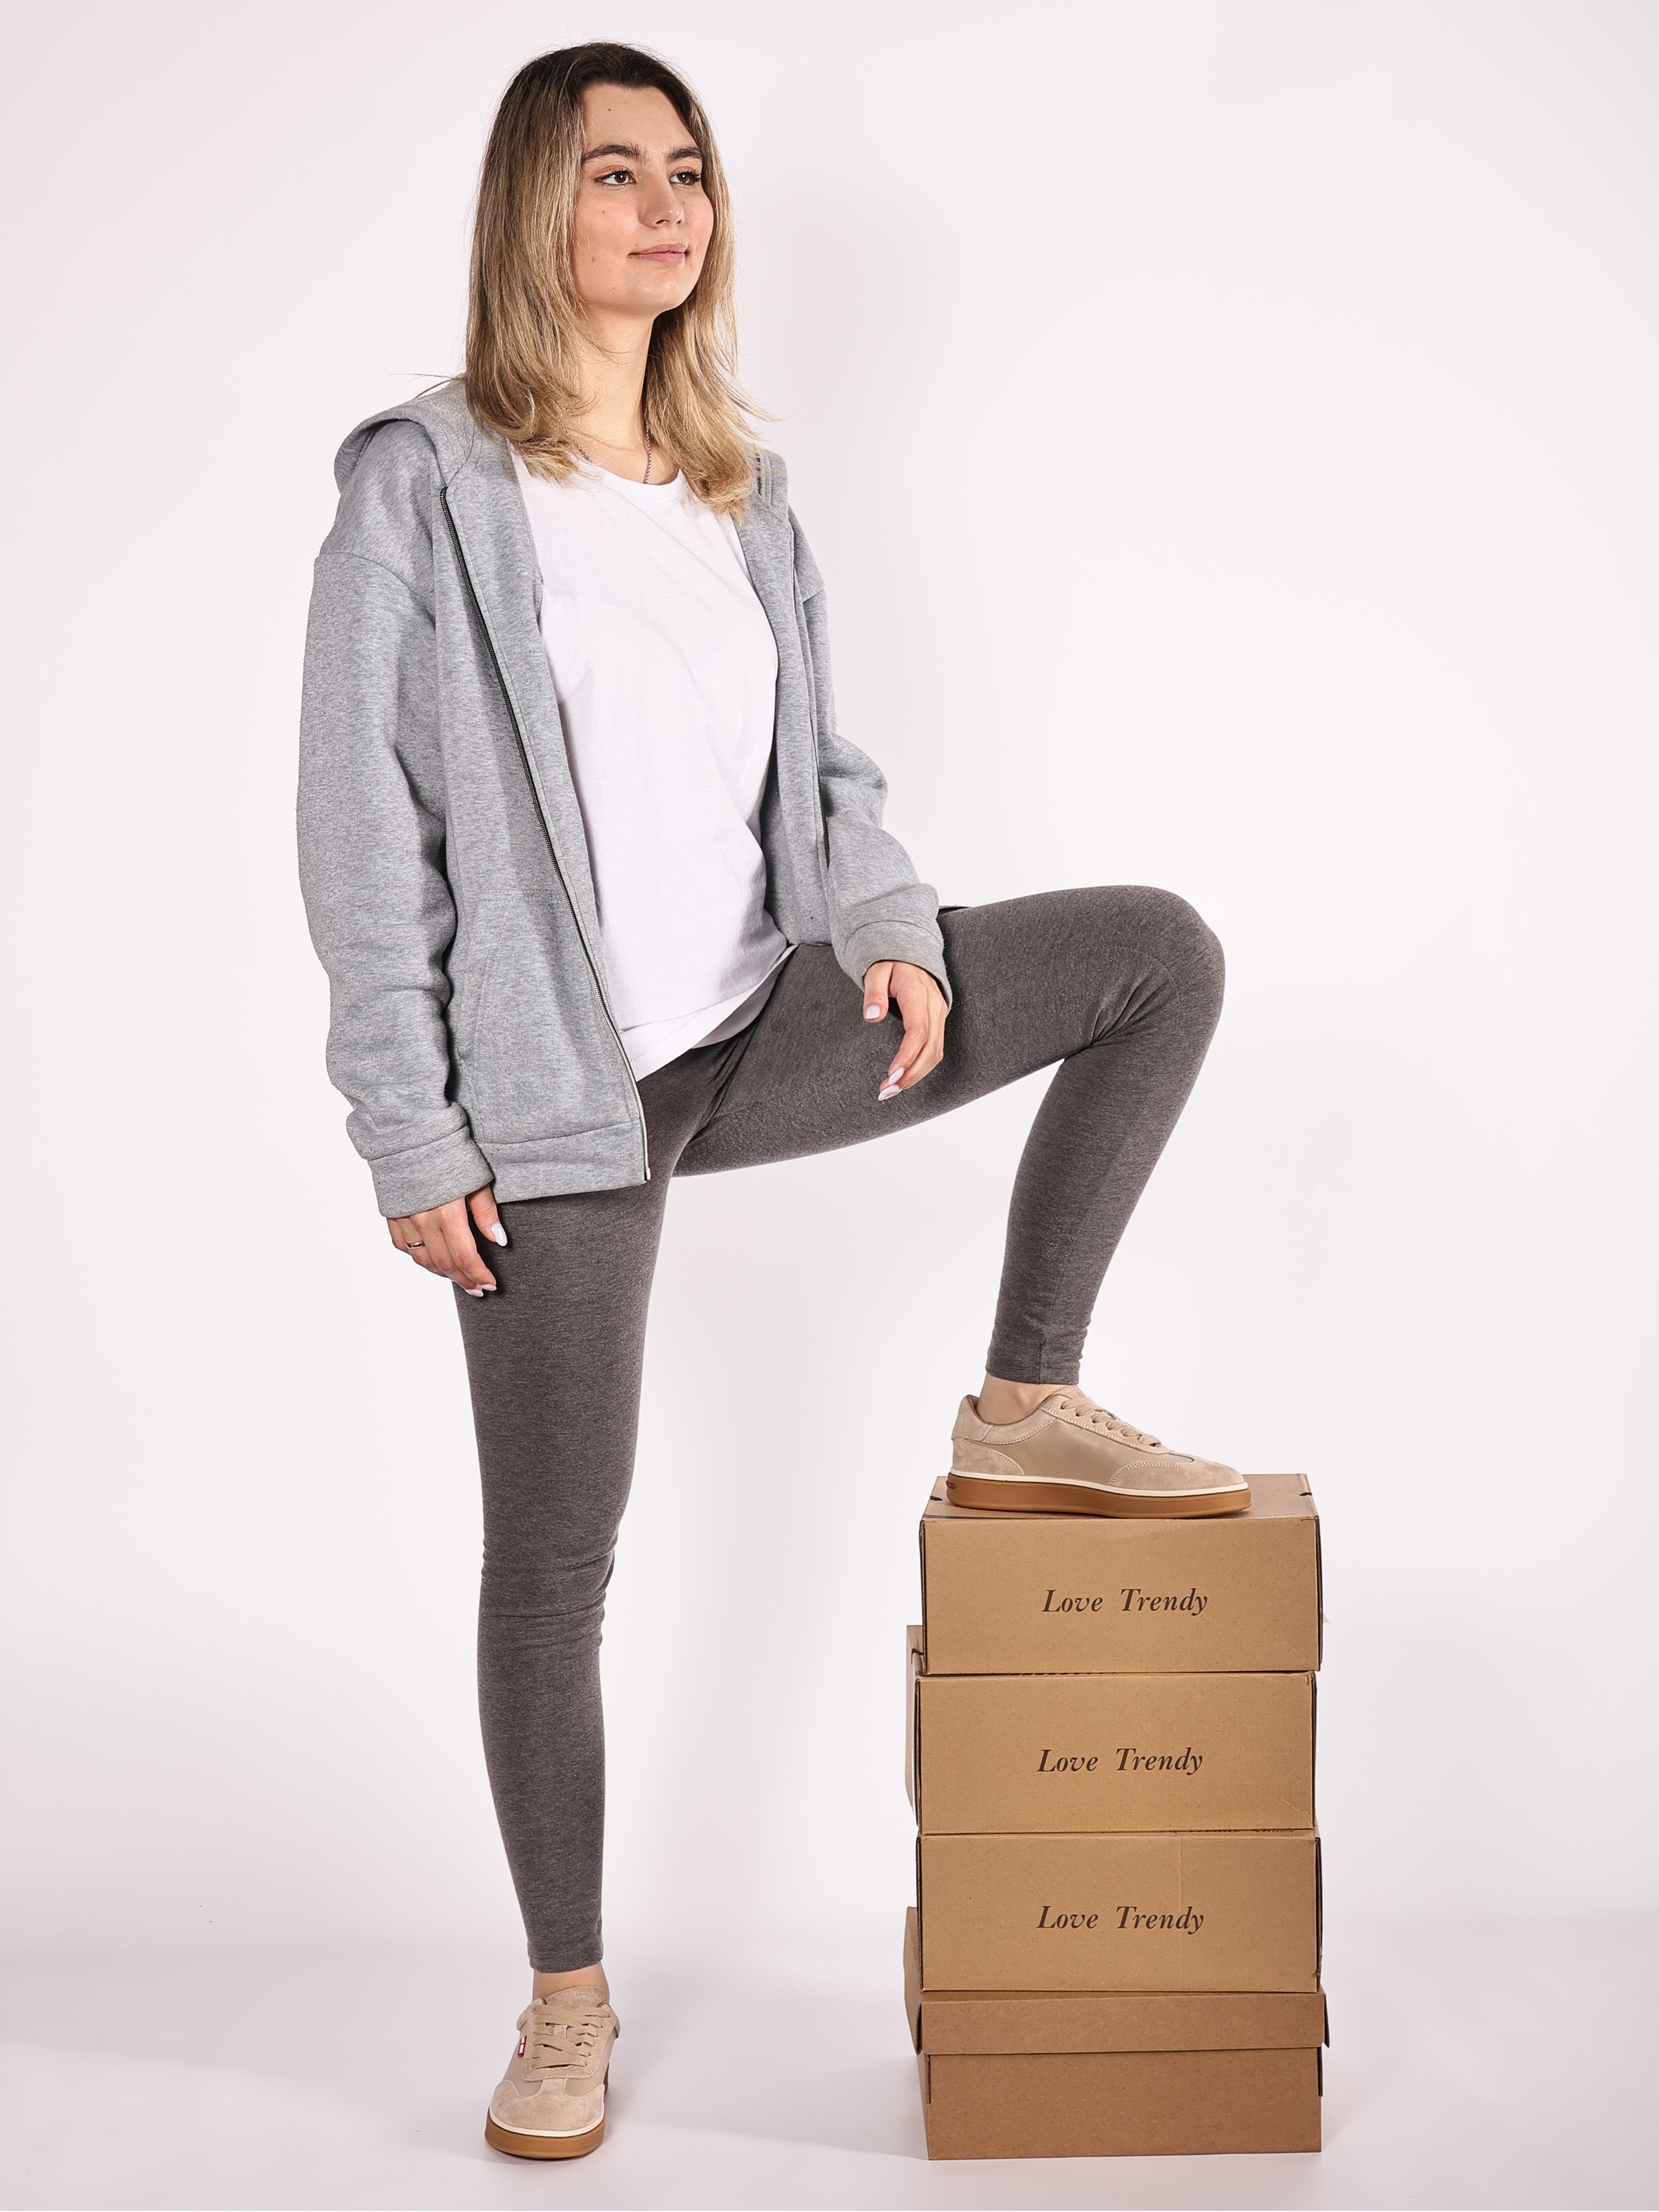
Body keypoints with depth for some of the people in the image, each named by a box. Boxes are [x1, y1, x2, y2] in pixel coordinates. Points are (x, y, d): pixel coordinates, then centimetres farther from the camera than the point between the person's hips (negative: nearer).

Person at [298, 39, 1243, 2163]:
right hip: (558, 1090, -5)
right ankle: (568, 1997, 22)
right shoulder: (423, 486, -7)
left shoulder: (742, 495, 12)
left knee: (1161, 953, -5)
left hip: (760, 1027, 6)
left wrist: (892, 924, -6)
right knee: (553, 1555, 3)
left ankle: (1023, 1411, 1)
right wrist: (409, 1134, -13)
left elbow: (823, 767, 16)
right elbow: (362, 831, -10)